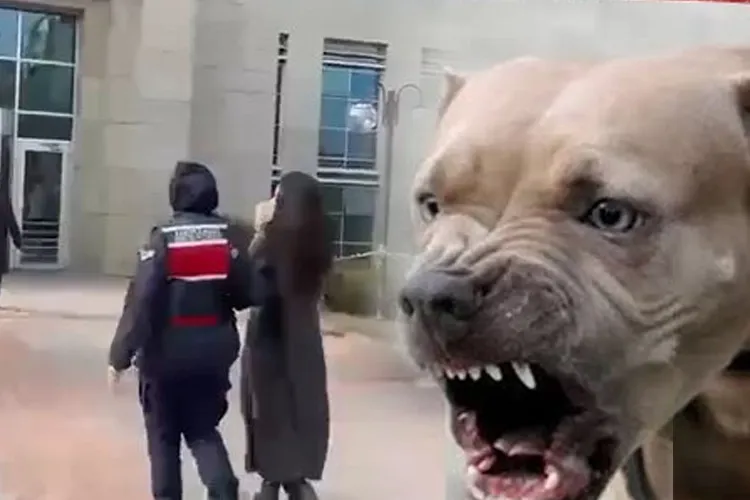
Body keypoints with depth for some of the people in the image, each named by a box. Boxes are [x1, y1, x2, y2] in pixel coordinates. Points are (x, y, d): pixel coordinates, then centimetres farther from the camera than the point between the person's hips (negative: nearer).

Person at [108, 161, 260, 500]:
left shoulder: (164, 237, -11)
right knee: (203, 429, 17)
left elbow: (141, 300, -15)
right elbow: (247, 294, -3)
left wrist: (120, 355, -12)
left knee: (163, 434, 14)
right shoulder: (230, 236, -3)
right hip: (212, 350, 3)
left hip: (167, 351, -3)